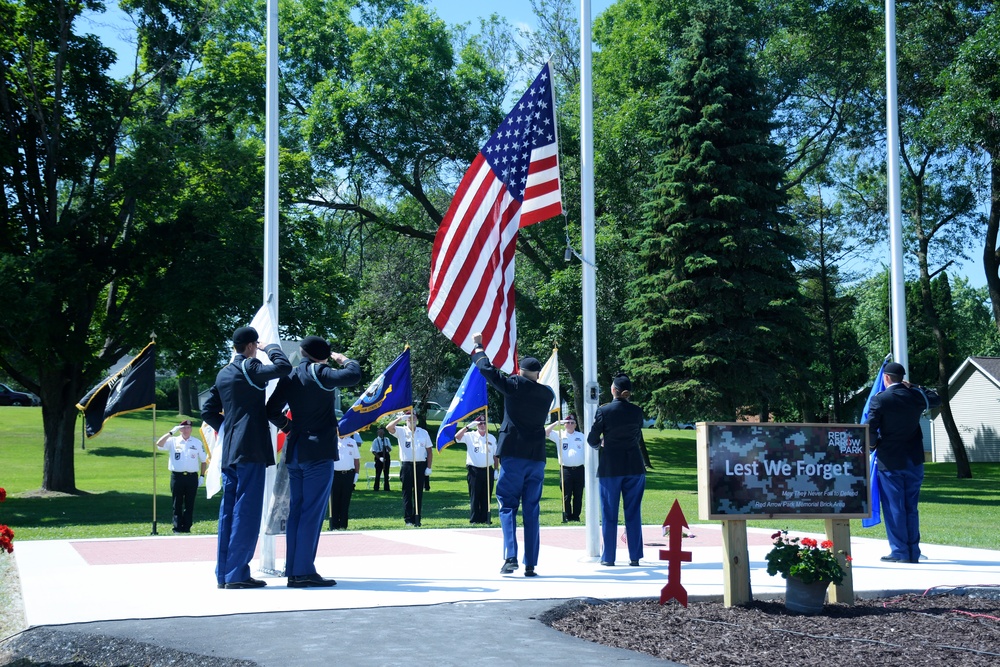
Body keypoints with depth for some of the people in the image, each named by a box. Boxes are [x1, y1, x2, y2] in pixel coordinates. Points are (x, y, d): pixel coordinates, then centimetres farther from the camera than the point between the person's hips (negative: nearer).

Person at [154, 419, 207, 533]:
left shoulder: (197, 442, 10)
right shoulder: (173, 441, 6)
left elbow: (203, 460, 14)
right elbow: (159, 444, -10)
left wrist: (202, 476, 6)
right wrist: (171, 433, -13)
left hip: (192, 477, 1)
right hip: (177, 476, -1)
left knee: (189, 504, 4)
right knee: (177, 504, 2)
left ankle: (186, 528, 9)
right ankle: (177, 528, 5)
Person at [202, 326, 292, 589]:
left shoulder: (223, 373, 15)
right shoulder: (249, 368, -8)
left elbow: (208, 411, 18)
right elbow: (283, 368, -18)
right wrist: (272, 348, 0)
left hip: (229, 451, 8)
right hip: (251, 450, -8)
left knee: (228, 511, 9)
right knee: (246, 511, -6)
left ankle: (223, 574, 12)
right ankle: (237, 574, -7)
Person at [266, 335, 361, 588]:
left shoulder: (290, 377, 9)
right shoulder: (319, 373, -10)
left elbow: (272, 410, 11)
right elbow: (353, 375, -19)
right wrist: (343, 359, 0)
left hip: (294, 452, 7)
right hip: (319, 452, -7)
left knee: (295, 511, 10)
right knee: (312, 512, -6)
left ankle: (292, 571, 11)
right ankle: (304, 571, -8)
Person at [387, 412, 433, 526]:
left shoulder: (423, 432, 9)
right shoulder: (401, 431, 3)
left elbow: (429, 450, 9)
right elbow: (388, 427, -15)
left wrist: (428, 467, 2)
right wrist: (399, 418, -19)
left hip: (420, 465, 2)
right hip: (406, 465, -2)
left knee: (418, 493, 5)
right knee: (407, 493, 0)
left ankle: (417, 519, 11)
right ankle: (408, 519, 4)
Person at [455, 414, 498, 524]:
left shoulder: (492, 438, 14)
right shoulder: (470, 436, 4)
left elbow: (495, 456, 16)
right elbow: (457, 436, -13)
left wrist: (496, 470, 8)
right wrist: (468, 426, -20)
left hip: (488, 470, 3)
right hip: (474, 470, -3)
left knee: (487, 496, 4)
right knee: (474, 496, -2)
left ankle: (485, 518, 10)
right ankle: (474, 519, 2)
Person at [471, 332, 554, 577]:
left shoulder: (514, 385, -4)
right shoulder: (547, 394, 8)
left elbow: (486, 369, -1)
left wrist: (478, 347, 16)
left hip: (513, 454, -4)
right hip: (537, 456, 4)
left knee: (508, 505, 2)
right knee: (531, 510, 6)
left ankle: (510, 557, -13)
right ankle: (530, 564, 5)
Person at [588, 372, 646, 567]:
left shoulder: (604, 410, -9)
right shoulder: (637, 411, 1)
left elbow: (592, 439, -6)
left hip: (610, 466, -2)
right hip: (634, 465, 2)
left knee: (609, 513, 6)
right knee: (633, 512, 8)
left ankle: (608, 557, 8)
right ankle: (634, 556, 8)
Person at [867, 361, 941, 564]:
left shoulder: (880, 399, -11)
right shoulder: (915, 396, 2)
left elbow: (870, 428, -11)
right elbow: (936, 399, 24)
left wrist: (872, 445, 8)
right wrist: (914, 387, 17)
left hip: (889, 462, -4)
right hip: (914, 461, 4)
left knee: (894, 508, 2)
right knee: (911, 508, 11)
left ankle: (899, 552, 1)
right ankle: (913, 552, 12)